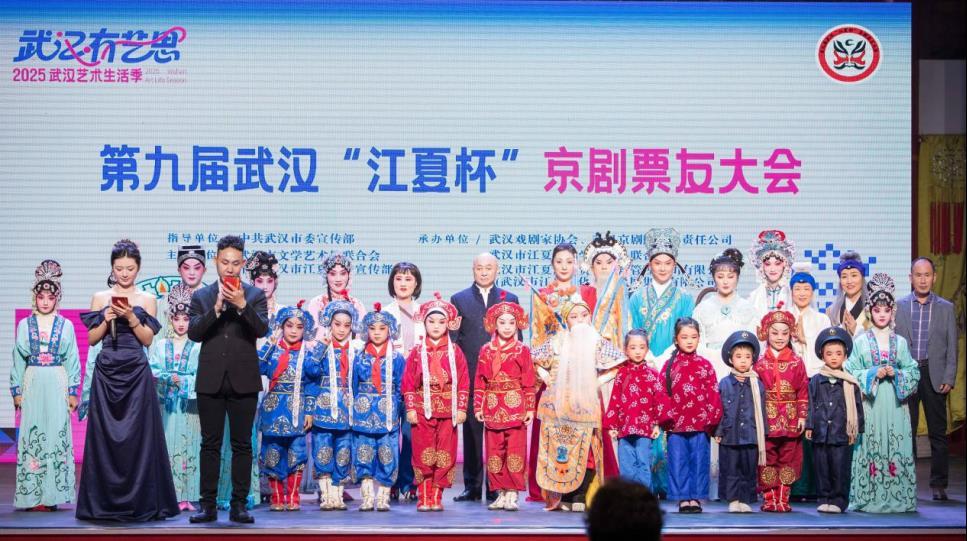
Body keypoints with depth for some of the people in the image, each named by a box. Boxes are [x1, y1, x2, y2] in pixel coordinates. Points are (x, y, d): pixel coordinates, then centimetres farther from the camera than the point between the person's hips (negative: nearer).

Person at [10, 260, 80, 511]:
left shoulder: (65, 325, 5)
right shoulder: (25, 325, 7)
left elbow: (72, 360, 5)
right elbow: (18, 359, 8)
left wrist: (73, 391, 0)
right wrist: (17, 391, 4)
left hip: (57, 386, -1)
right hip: (32, 385, 1)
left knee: (57, 434, -2)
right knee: (31, 436, -1)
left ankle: (51, 494, 2)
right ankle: (33, 495, 3)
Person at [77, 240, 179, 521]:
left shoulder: (147, 300, 7)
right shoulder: (100, 298, 9)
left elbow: (148, 339, 1)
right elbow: (91, 339, 7)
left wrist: (131, 318, -13)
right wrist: (106, 320, -9)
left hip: (136, 372, -1)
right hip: (106, 371, 1)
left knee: (138, 434, -3)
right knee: (105, 434, 0)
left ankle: (140, 501, 2)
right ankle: (105, 502, 5)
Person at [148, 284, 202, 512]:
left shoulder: (198, 348, 8)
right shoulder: (159, 345, 11)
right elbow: (151, 370, -1)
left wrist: (183, 381, -14)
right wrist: (169, 377, -14)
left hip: (189, 406, -1)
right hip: (166, 405, 1)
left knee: (189, 446, -3)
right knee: (167, 446, -2)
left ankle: (187, 496, -2)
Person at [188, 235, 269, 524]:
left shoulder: (255, 295, 5)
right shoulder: (201, 296, 8)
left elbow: (262, 329, -8)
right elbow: (193, 333, -3)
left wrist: (242, 304, -22)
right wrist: (216, 308, -16)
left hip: (243, 380, -1)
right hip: (210, 380, 1)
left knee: (242, 444, 2)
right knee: (210, 444, 4)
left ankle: (239, 505, 6)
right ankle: (208, 505, 7)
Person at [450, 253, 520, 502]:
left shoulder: (510, 299, 11)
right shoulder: (458, 299, 10)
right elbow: (452, 337, 8)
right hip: (470, 375, 0)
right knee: (471, 429, 4)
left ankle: (496, 486, 7)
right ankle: (472, 486, 10)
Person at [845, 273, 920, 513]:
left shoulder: (900, 342, 11)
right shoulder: (861, 341, 5)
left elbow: (913, 372, 10)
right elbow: (851, 372, 1)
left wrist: (896, 373, -7)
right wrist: (873, 373, -11)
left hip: (895, 403, 2)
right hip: (870, 403, -2)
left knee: (897, 447, -2)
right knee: (870, 447, -5)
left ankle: (897, 497, 3)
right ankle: (869, 499, 0)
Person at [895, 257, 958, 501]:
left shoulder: (946, 308, 8)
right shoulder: (898, 306, 8)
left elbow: (952, 347, 6)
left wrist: (948, 379, -3)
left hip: (934, 376, 0)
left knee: (938, 433, 2)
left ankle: (939, 485, 7)